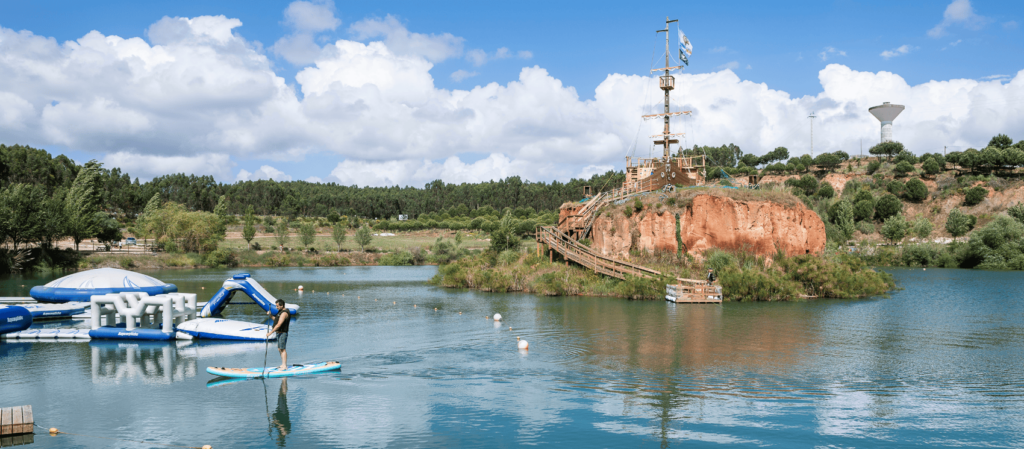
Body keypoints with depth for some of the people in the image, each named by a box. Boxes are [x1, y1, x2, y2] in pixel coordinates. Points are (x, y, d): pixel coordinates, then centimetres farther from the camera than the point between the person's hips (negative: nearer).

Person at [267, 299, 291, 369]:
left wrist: (270, 333, -25)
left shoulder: (284, 313, -19)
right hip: (279, 333, 11)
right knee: (279, 349, 13)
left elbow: (278, 325, -25)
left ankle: (284, 365, -12)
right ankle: (283, 364, 19)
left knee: (282, 349, -11)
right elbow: (276, 320, 23)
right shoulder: (281, 311, 15)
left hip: (282, 333, -11)